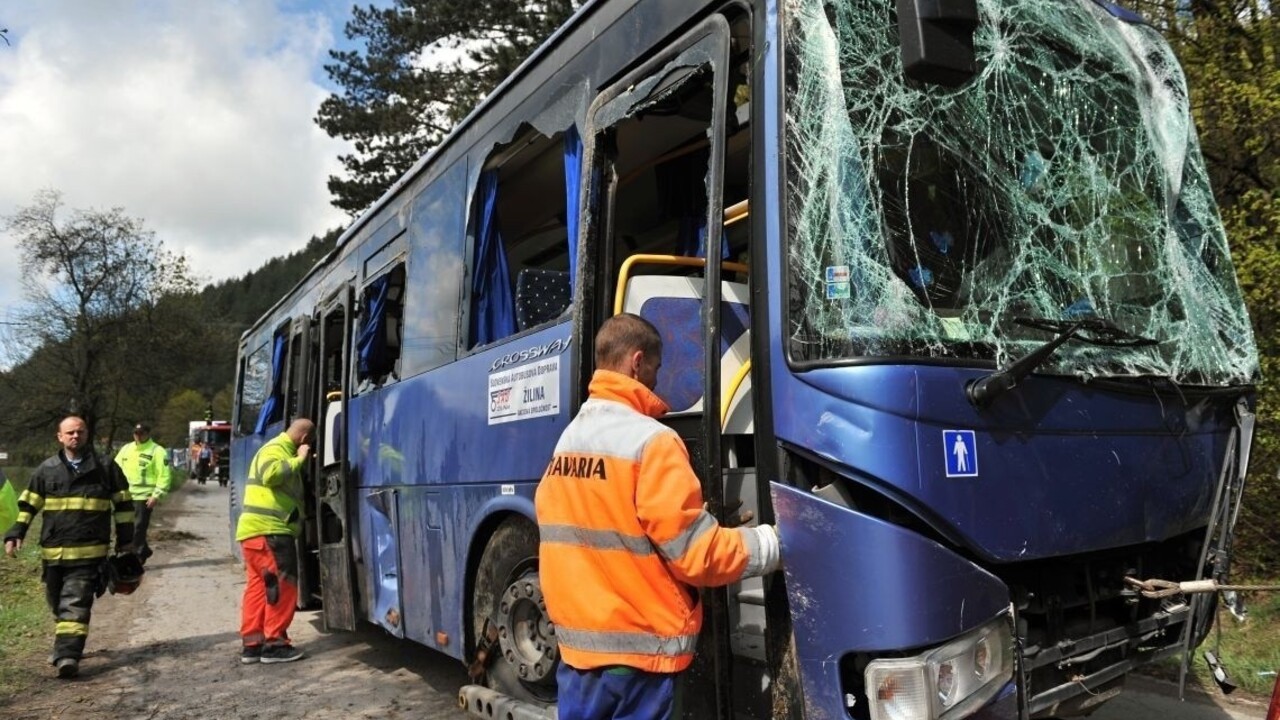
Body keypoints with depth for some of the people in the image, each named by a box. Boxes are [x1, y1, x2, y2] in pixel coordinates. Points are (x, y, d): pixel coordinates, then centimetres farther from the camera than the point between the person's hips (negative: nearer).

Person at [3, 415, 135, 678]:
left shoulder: (105, 468, 2)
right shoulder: (46, 470, 7)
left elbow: (123, 503, 7)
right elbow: (28, 503, 12)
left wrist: (125, 539, 7)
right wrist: (16, 533, 1)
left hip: (89, 551, -3)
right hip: (53, 551, 4)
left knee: (76, 604, -10)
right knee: (58, 604, 16)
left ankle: (67, 655, -12)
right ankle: (67, 645, 35)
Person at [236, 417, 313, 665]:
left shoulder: (281, 450, 22)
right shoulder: (276, 449, -10)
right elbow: (271, 475, -30)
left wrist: (300, 462, 18)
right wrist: (299, 459, -20)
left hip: (259, 530, 11)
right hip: (268, 530, -11)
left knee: (258, 586, 11)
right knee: (282, 585, -6)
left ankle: (251, 644, 15)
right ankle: (274, 644, -2)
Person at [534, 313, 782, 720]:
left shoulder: (568, 439, 6)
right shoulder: (650, 441, -18)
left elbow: (561, 531, 11)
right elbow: (696, 552, -18)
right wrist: (772, 544, -6)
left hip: (577, 640, 7)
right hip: (639, 647, -7)